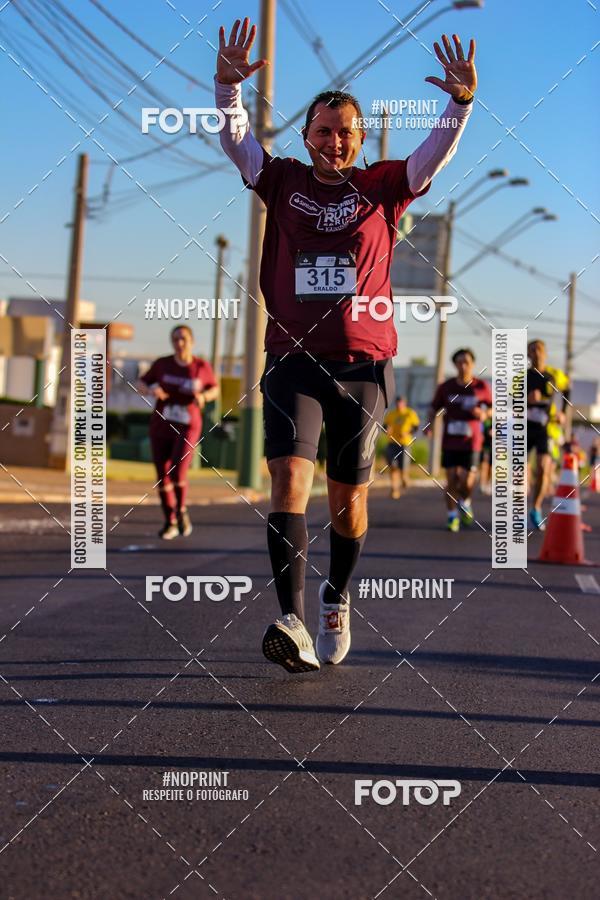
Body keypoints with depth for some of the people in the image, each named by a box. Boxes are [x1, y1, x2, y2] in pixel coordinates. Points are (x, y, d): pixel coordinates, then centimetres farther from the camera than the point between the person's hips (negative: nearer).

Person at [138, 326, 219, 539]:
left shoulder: (202, 366, -4)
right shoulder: (162, 364, -2)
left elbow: (214, 389, 10)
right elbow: (141, 384, 7)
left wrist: (204, 396, -14)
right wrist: (151, 390, -17)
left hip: (187, 429, -2)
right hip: (160, 427, 2)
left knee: (178, 474, -19)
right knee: (163, 477, 3)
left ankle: (181, 511, 10)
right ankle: (170, 523, 21)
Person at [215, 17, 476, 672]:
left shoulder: (383, 188, 7)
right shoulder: (283, 182, 8)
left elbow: (438, 153, -3)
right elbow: (234, 141, -2)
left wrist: (461, 103, -21)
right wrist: (228, 86, -20)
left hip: (364, 365, 1)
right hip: (293, 361, 0)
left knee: (348, 496, 8)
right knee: (289, 477, -18)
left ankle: (337, 598, 34)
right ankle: (294, 625, -24)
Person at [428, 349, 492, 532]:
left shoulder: (482, 387, -2)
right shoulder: (445, 387, 0)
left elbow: (492, 407, 11)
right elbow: (434, 408, 9)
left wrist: (485, 413, -10)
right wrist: (429, 424, -8)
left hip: (471, 441, -1)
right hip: (449, 441, 1)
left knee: (467, 482, -7)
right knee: (452, 479, -1)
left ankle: (465, 502, 27)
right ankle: (452, 516, 14)